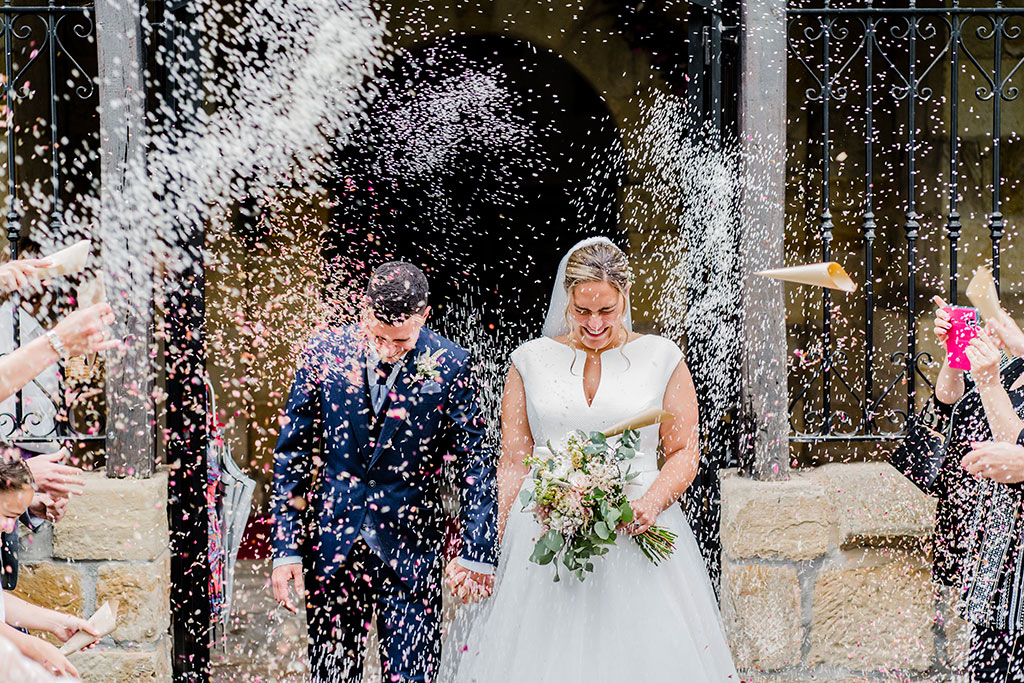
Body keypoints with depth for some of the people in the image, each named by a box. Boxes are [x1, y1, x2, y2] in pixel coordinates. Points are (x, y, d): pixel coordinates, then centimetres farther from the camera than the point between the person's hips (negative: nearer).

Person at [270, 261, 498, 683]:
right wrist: (286, 548, -2)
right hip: (331, 546, 2)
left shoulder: (450, 366, -7)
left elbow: (474, 462, 0)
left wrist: (478, 551, -4)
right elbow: (292, 455, 2)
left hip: (411, 548, -1)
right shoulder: (324, 352, -3)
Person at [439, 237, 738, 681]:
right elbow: (513, 460, 9)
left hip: (636, 536, -1)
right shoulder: (531, 361, 9)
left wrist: (652, 502, -13)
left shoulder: (662, 358, 6)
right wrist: (504, 546, 1)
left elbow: (685, 453, 6)